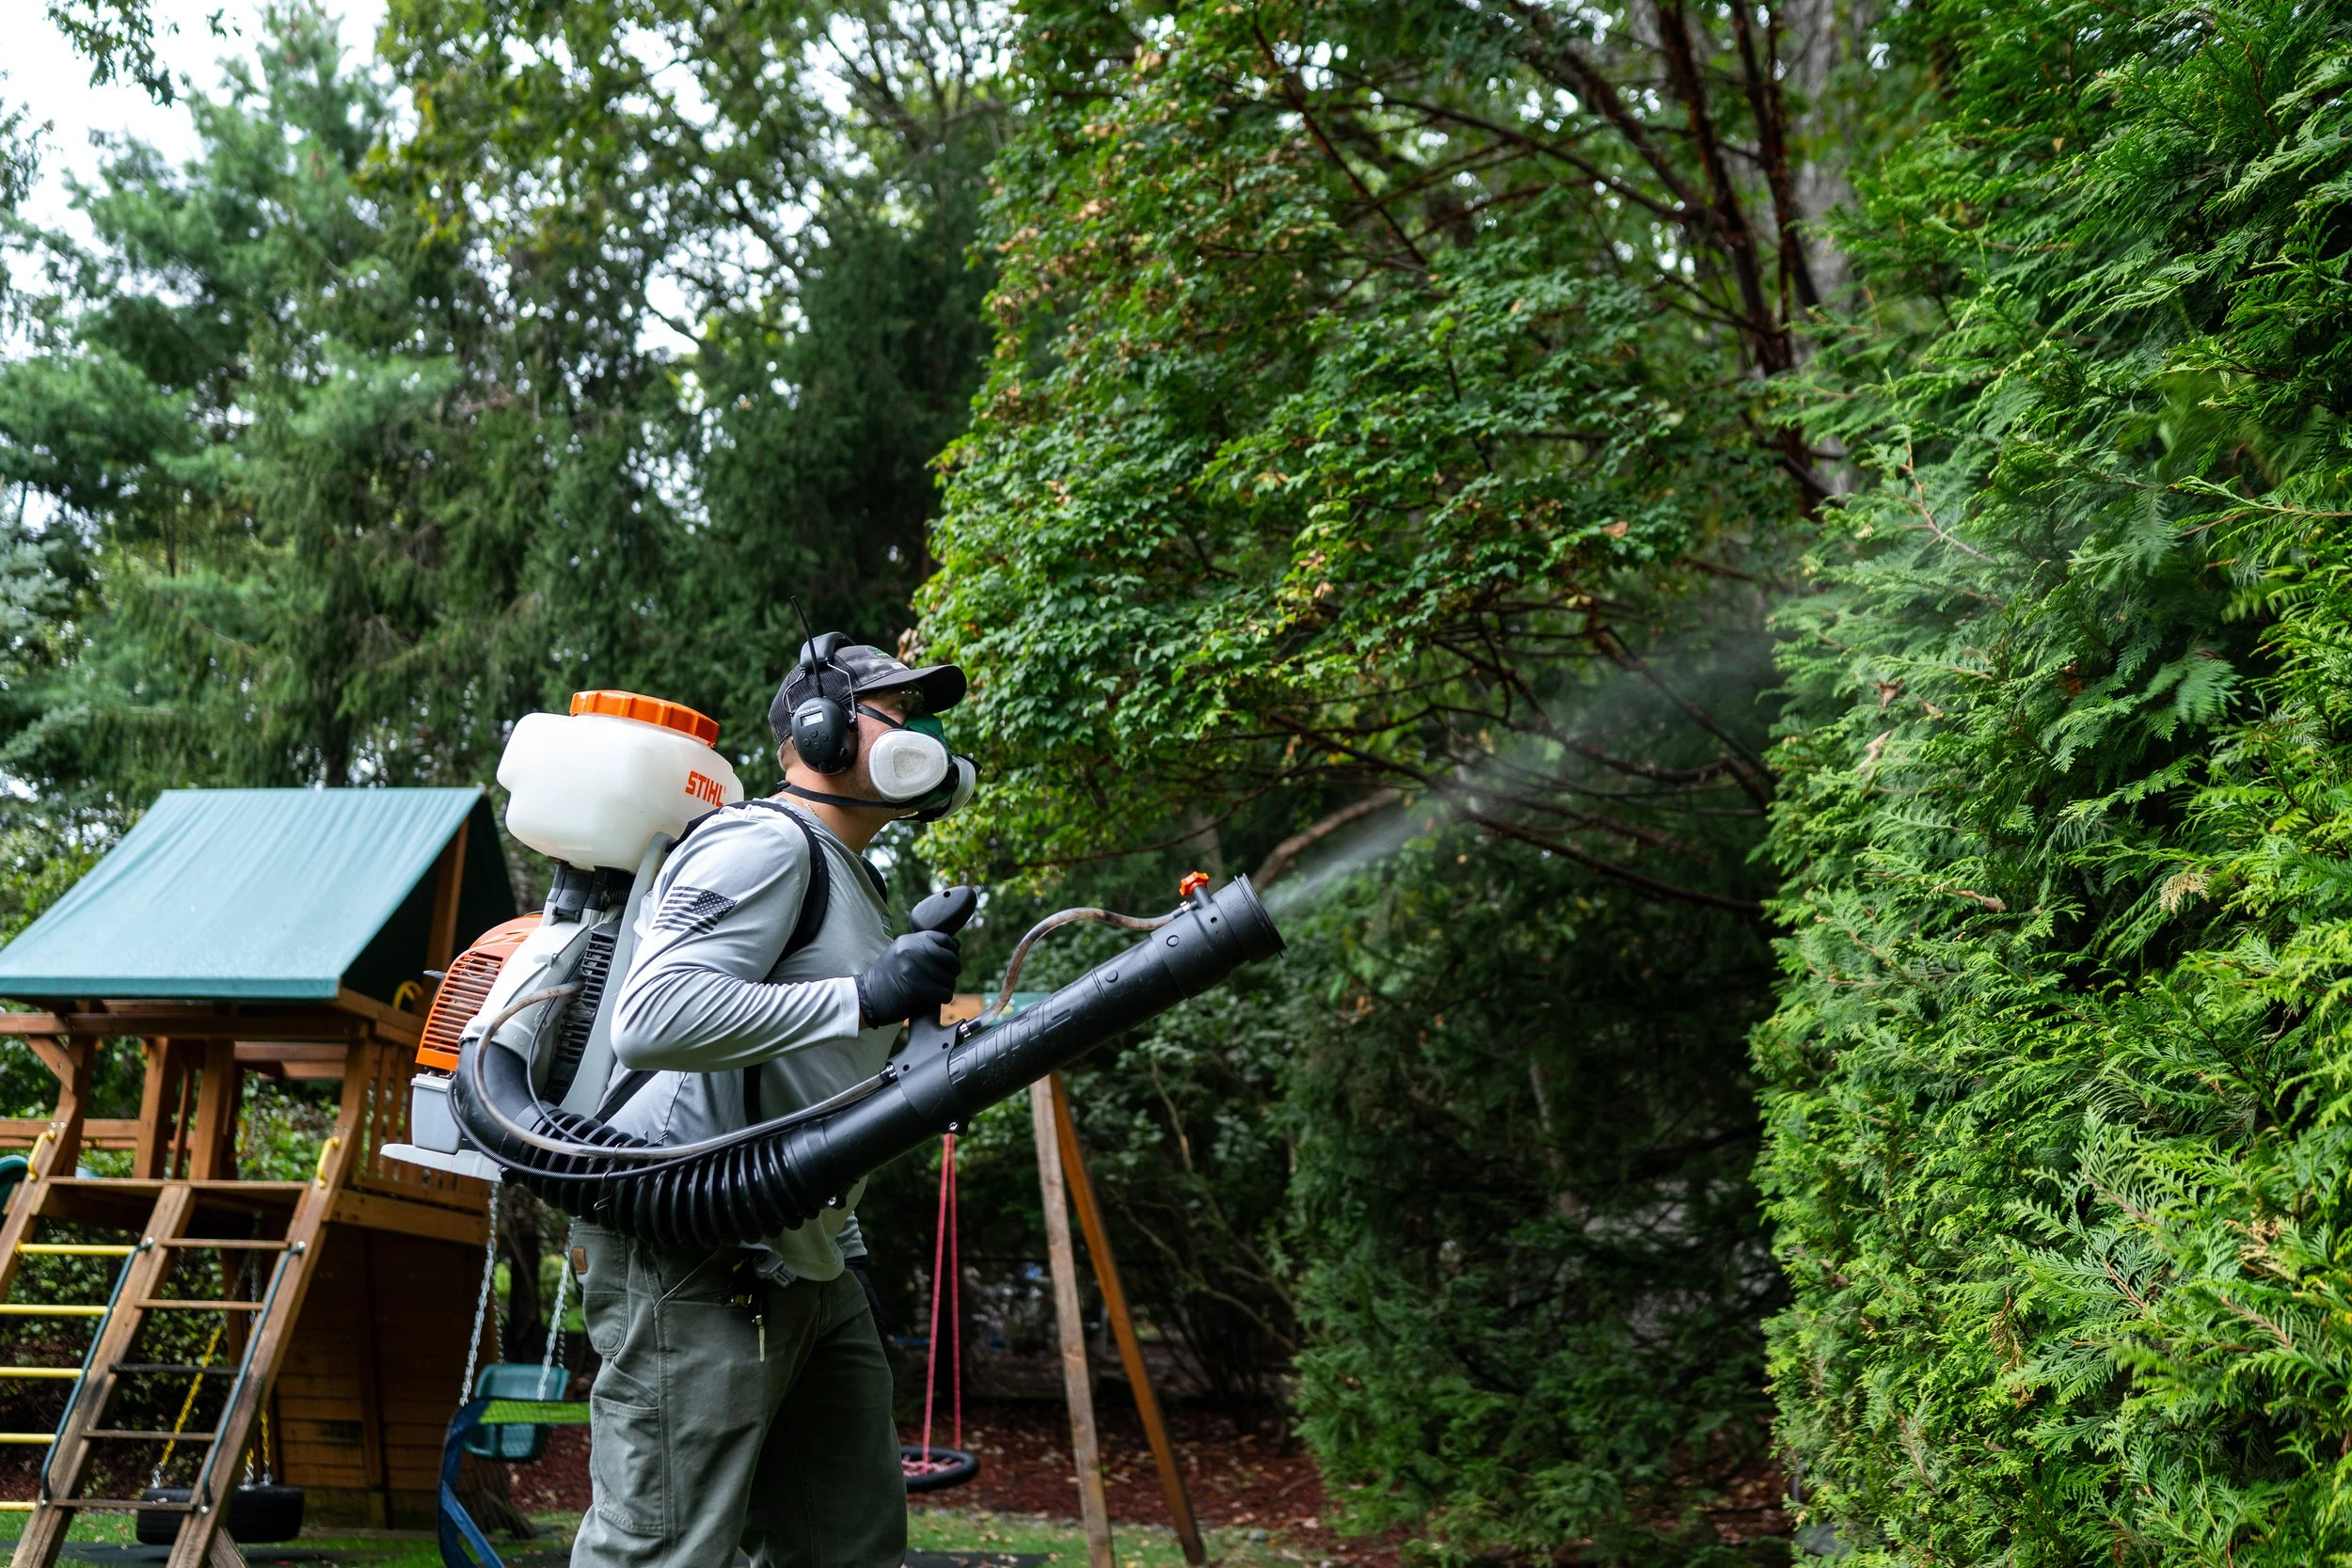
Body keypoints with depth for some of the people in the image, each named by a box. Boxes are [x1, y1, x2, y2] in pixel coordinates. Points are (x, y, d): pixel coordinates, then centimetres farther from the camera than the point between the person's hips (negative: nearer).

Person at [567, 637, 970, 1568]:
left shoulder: (850, 877, 24)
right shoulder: (763, 843, -10)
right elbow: (651, 1017, -26)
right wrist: (865, 996, -26)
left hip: (805, 1271, 10)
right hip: (692, 1269, -10)